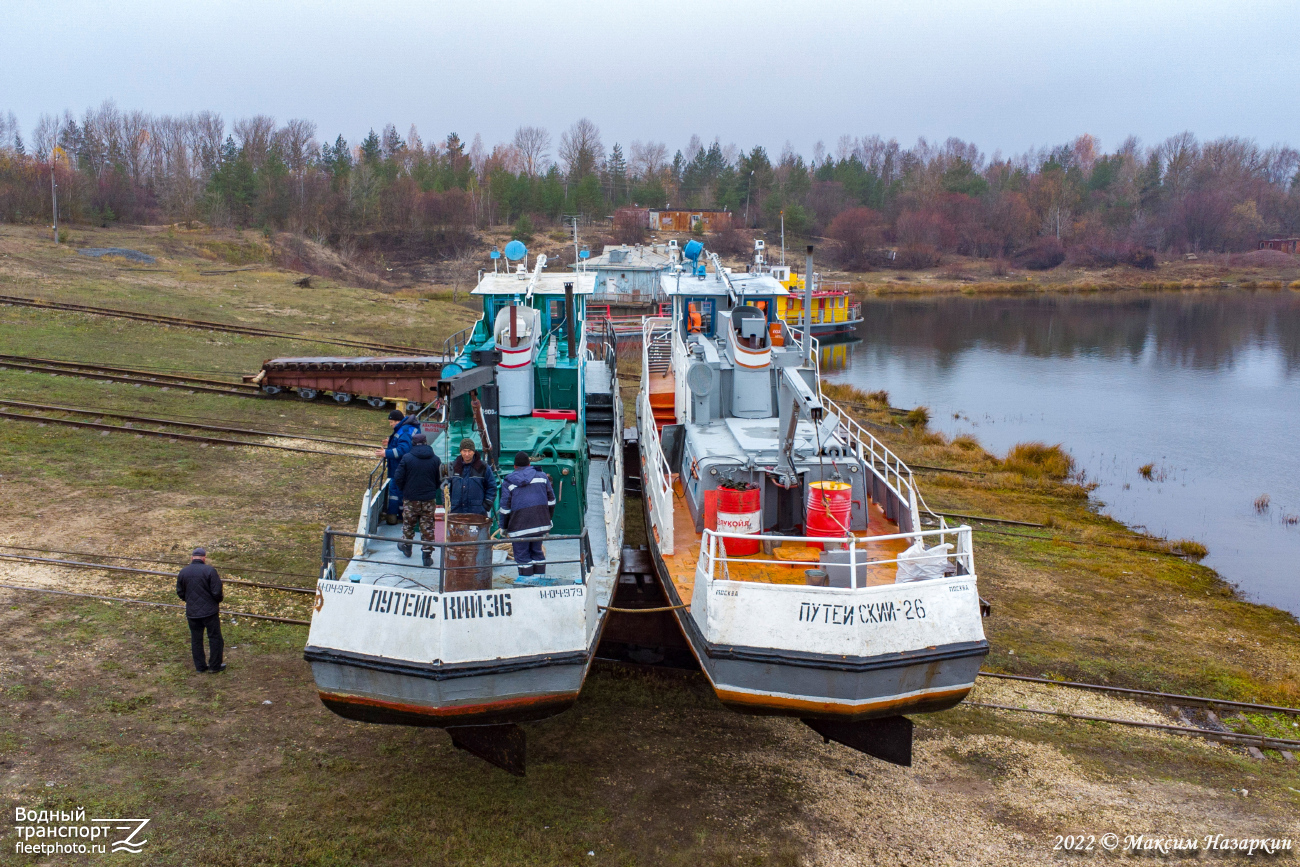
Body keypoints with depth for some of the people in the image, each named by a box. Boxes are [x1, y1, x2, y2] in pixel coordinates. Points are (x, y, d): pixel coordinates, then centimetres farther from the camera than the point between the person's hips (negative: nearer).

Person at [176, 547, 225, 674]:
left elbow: (180, 592, 9)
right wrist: (219, 599, 6)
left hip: (192, 612, 4)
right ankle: (215, 666, 13)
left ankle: (200, 667, 21)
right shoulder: (209, 571, -14)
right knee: (215, 638, 8)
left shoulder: (183, 572, 0)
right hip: (209, 611, -4)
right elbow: (217, 592, -15)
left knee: (196, 639, 14)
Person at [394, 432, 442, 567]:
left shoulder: (406, 458, -10)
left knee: (408, 523, 20)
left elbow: (398, 478, -10)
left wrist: (404, 489, 10)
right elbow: (440, 480, 4)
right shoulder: (435, 459, -3)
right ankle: (427, 555, 5)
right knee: (427, 527, 6)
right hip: (429, 500, 1)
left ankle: (406, 546, 38)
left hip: (410, 499, -1)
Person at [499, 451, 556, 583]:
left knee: (522, 555, 3)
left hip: (519, 526, -3)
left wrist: (504, 528, 8)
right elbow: (551, 500, 11)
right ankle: (540, 578, 19)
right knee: (537, 551, 16)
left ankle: (527, 580, 3)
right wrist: (549, 519, 20)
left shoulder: (509, 482, 1)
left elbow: (505, 508, -1)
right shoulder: (541, 476, 9)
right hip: (540, 523, 3)